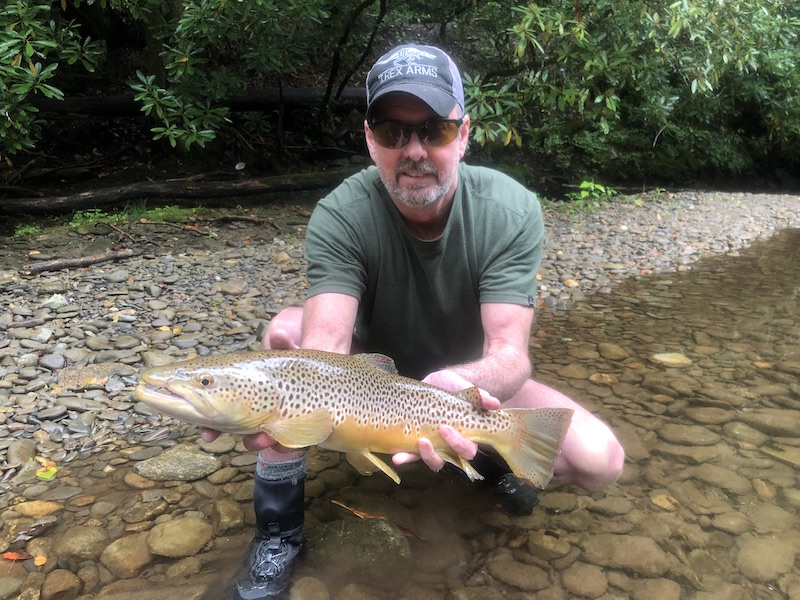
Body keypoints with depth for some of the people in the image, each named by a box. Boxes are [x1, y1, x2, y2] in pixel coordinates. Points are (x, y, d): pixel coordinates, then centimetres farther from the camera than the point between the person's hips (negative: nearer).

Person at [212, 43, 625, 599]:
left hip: (474, 382, 1)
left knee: (601, 460, -22)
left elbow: (510, 352, -31)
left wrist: (460, 385, -54)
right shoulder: (339, 217, -23)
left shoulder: (513, 211, -22)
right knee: (287, 329, -29)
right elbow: (326, 345, -36)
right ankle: (279, 526, -11)